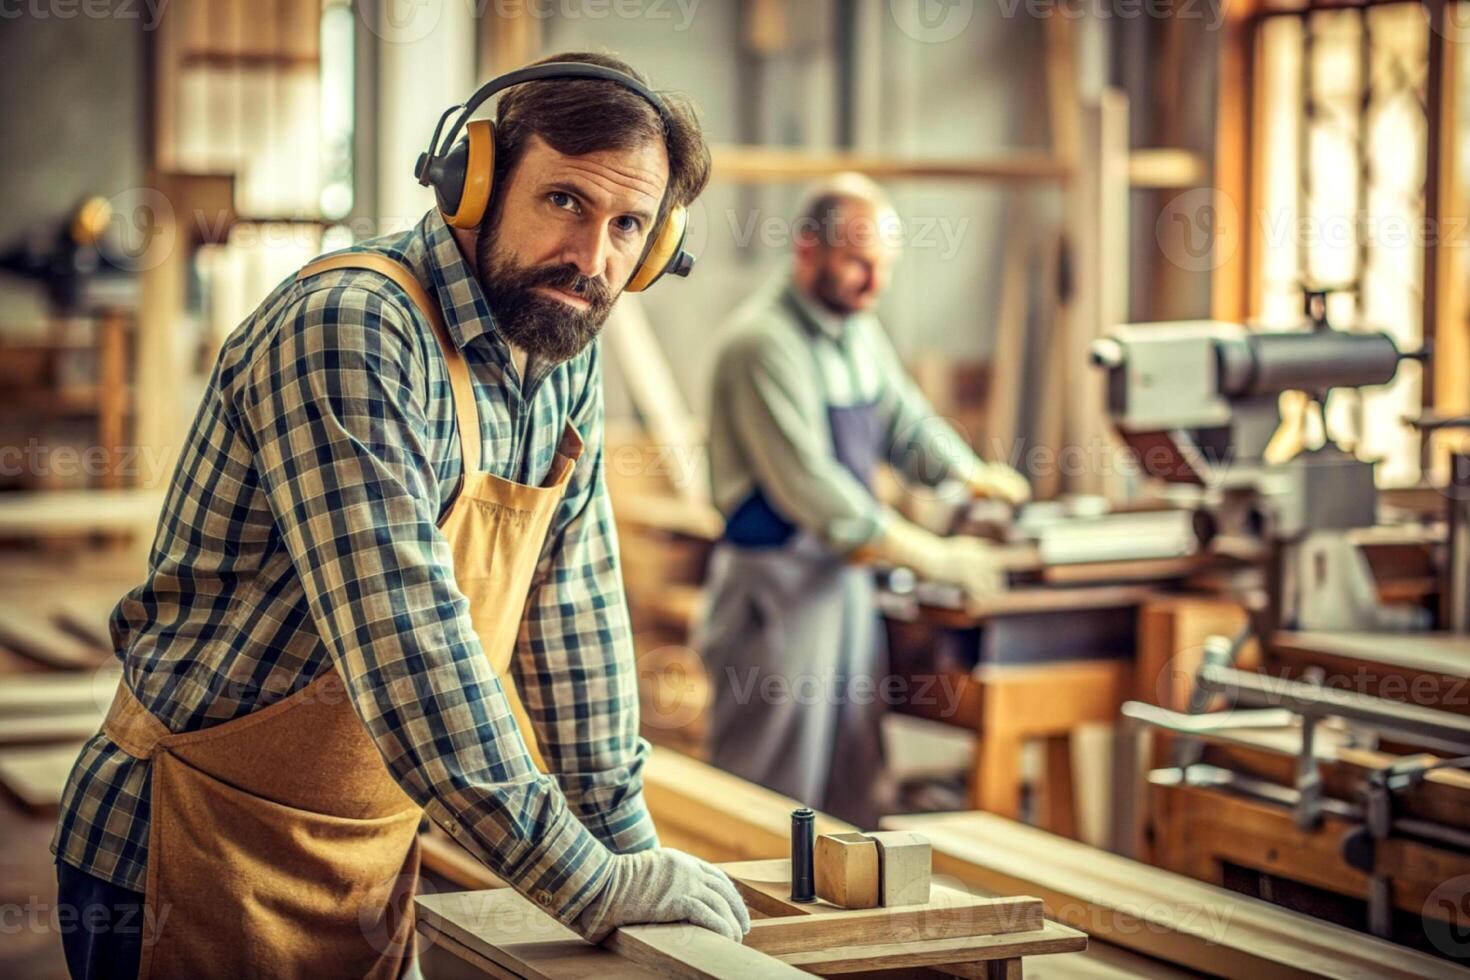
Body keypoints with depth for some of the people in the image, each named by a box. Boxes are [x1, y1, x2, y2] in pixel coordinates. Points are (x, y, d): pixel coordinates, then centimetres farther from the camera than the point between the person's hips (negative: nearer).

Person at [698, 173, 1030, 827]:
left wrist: (971, 475, -1)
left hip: (847, 574, 9)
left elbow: (906, 422, 20)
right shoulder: (764, 341, -19)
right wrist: (932, 557, -22)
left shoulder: (859, 332, 10)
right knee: (772, 800, -2)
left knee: (855, 793, 13)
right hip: (775, 583, -9)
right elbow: (808, 485, -24)